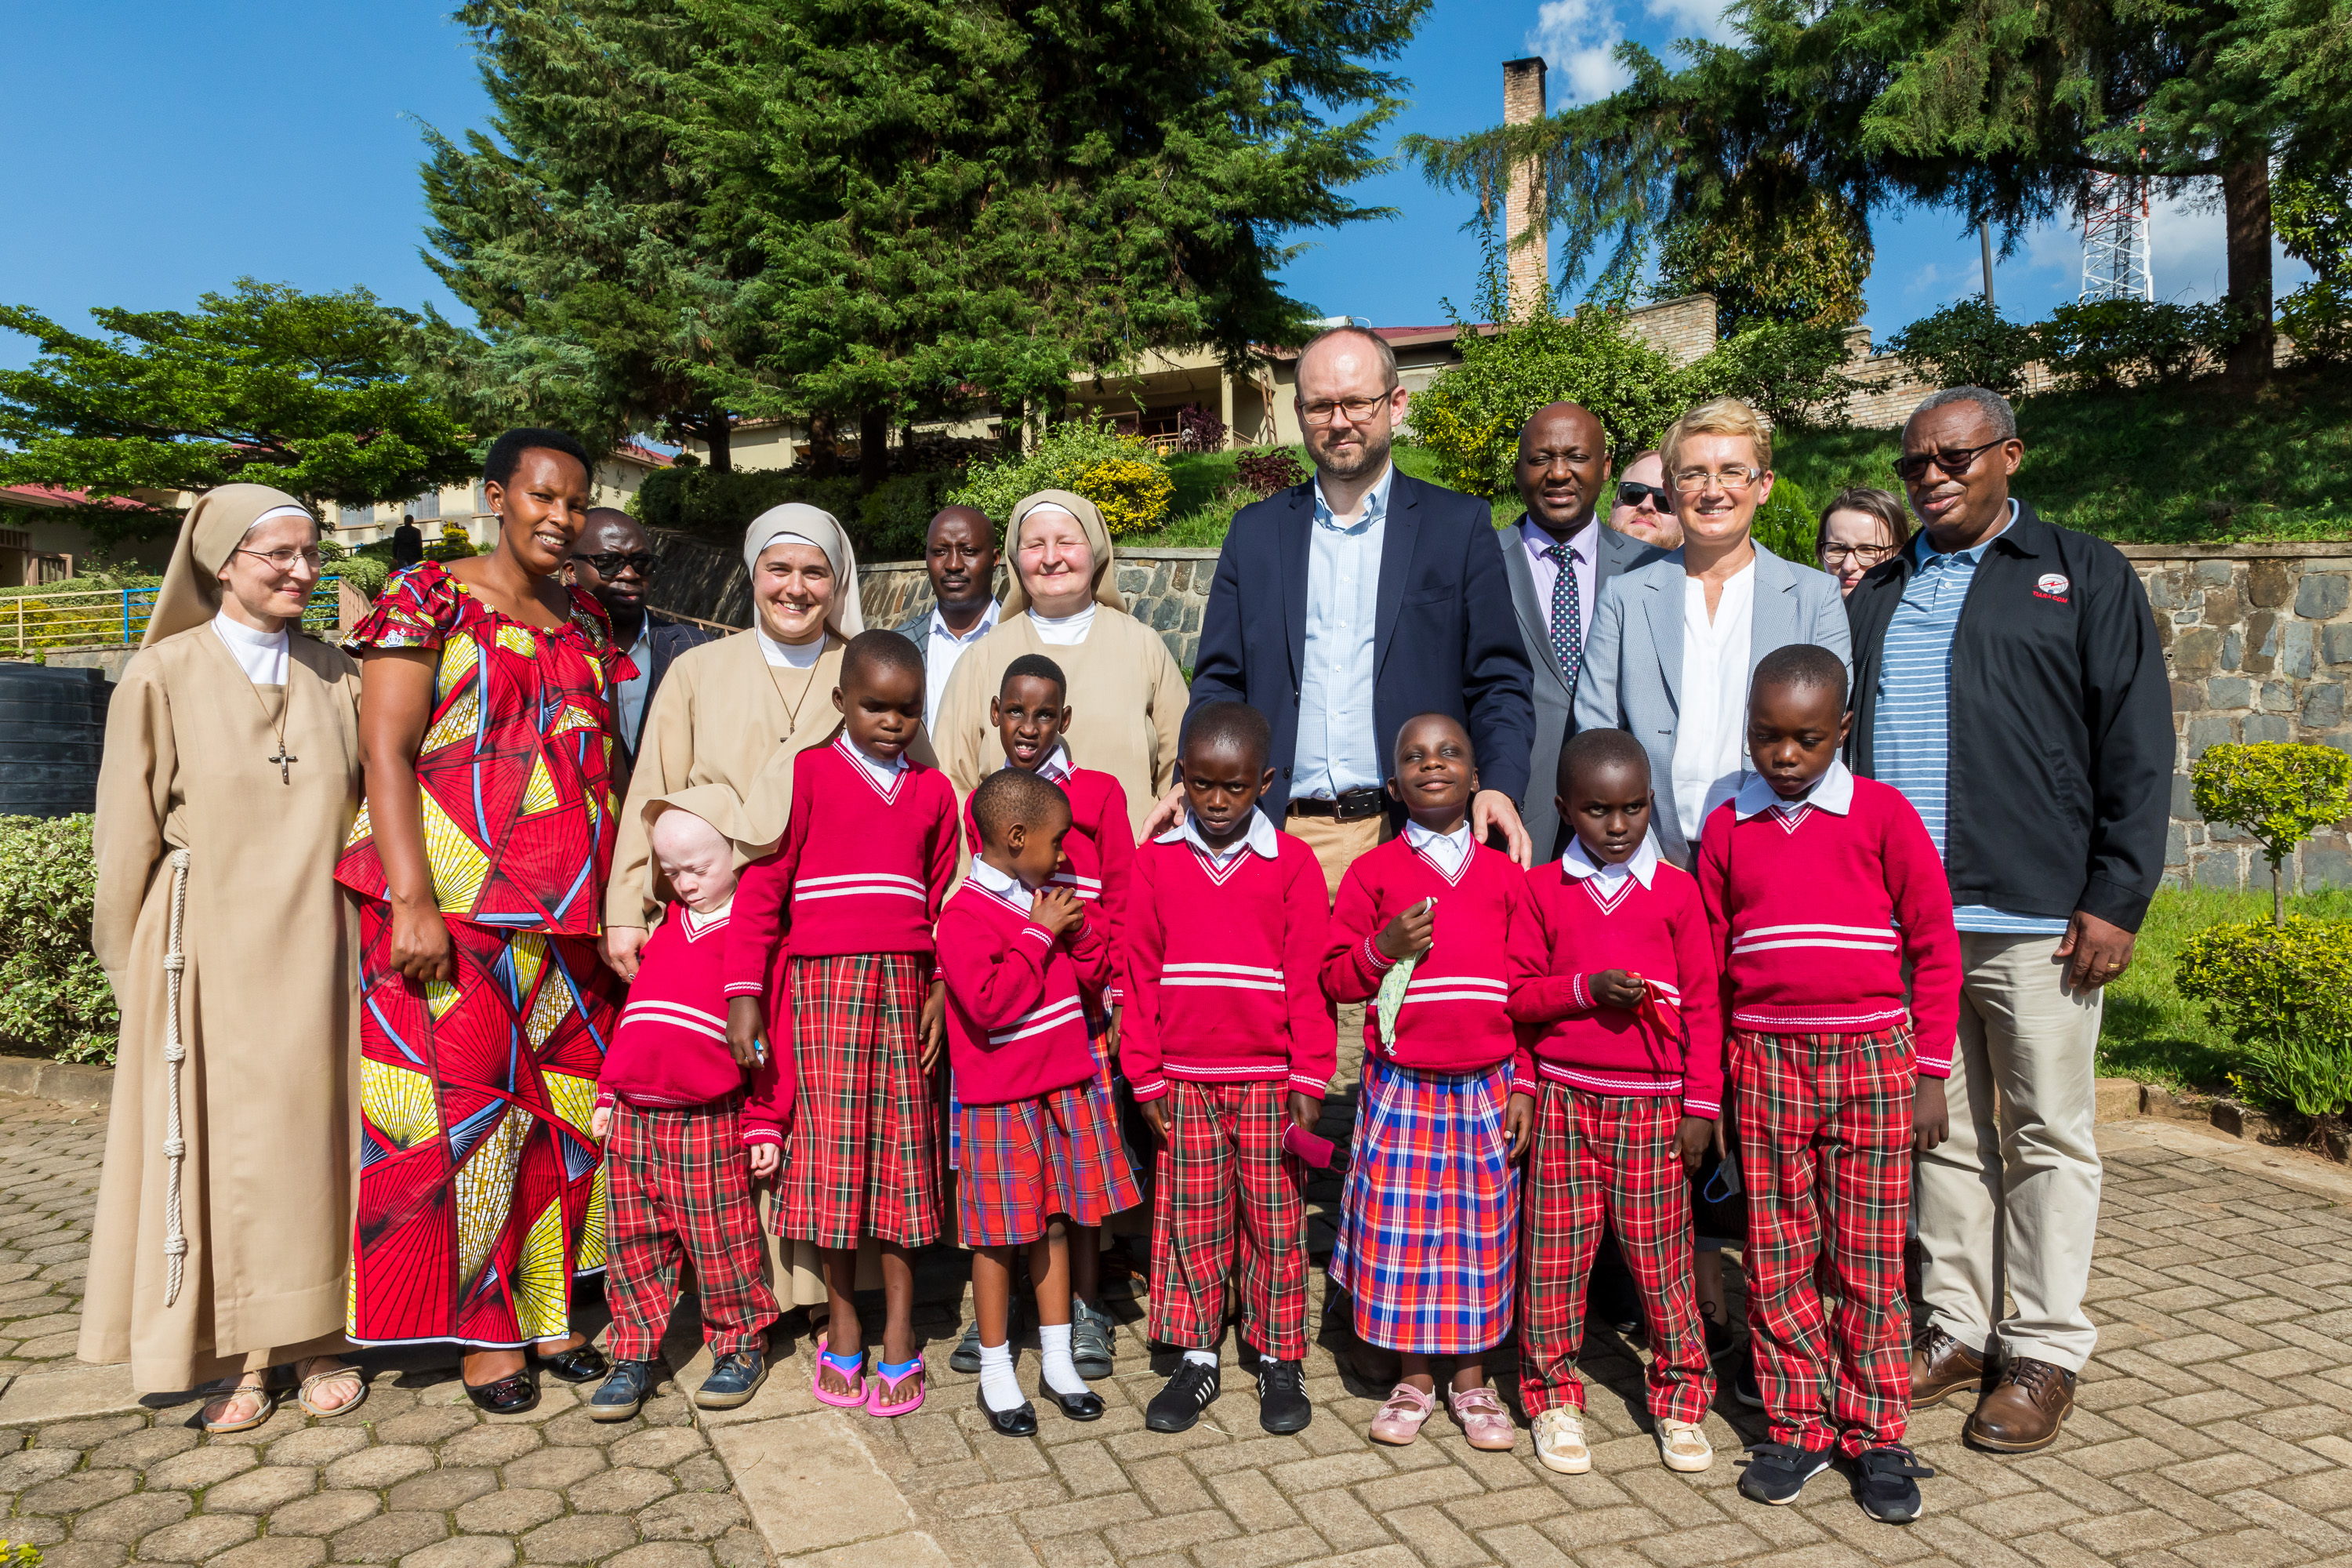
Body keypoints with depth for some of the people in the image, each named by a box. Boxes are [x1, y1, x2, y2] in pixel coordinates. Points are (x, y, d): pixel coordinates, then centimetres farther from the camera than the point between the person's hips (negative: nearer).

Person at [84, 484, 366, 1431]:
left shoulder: (337, 677, 7)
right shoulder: (163, 677, -2)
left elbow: (370, 805, 12)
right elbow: (129, 834, 1)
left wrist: (365, 928, 7)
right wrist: (141, 975, 3)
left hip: (312, 952, 2)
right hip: (208, 953, -2)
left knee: (311, 1133, 7)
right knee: (216, 1145, 4)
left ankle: (313, 1339, 20)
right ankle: (236, 1357, 16)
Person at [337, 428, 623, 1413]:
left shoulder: (585, 622, 14)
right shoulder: (430, 600, -3)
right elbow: (385, 752, -10)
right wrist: (413, 901, -17)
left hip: (567, 908, 6)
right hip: (453, 899, -5)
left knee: (569, 1101, 8)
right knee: (467, 1102, 1)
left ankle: (547, 1309, 22)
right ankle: (482, 1328, 15)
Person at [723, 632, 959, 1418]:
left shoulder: (933, 791, 12)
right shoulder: (808, 774, 1)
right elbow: (762, 884, -2)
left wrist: (942, 985, 2)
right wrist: (744, 991, -8)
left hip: (903, 982, 3)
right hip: (822, 981, -2)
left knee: (902, 1147, 4)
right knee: (832, 1142, 1)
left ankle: (899, 1335, 13)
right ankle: (842, 1327, 16)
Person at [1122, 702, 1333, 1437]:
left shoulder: (1292, 862, -3)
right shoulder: (1156, 859, 1)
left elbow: (1309, 980, -2)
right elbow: (1141, 975, 3)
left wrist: (1309, 1079, -4)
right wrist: (1147, 1076, 2)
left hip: (1269, 1078, -1)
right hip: (1184, 1079, 1)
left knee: (1275, 1219, 8)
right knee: (1189, 1219, 9)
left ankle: (1280, 1360, 22)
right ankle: (1197, 1357, 23)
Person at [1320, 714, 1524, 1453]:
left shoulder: (1506, 875, 4)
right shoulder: (1372, 872, 1)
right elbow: (1334, 979, 2)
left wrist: (1525, 1083, 2)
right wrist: (1383, 948, -16)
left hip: (1488, 1086, 1)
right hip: (1401, 1086, -1)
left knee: (1482, 1229, 9)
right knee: (1403, 1230, 5)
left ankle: (1471, 1379, 26)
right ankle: (1415, 1378, 24)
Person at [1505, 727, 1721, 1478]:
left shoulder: (1675, 890, 2)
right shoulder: (1542, 889, 2)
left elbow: (1702, 1004, 3)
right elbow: (1518, 993, 1)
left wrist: (1702, 1104, 1)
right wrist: (1588, 988, -15)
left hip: (1653, 1105, 0)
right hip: (1563, 1099, 0)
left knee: (1661, 1254, 6)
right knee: (1554, 1255, 5)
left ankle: (1680, 1399, 25)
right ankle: (1554, 1399, 21)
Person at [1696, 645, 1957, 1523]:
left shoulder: (1882, 815, -2)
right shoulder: (1726, 830, 4)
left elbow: (1935, 948, 2)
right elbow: (1707, 969, 9)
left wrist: (1929, 1073, -1)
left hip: (1872, 1060, -2)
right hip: (1764, 1062, 2)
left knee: (1870, 1259, 6)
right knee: (1778, 1259, 8)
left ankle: (1874, 1434, 20)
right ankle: (1796, 1426, 22)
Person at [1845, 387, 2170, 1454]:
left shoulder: (2086, 577, 5)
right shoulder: (1877, 595, 16)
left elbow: (2138, 750, -1)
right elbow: (1835, 736, 15)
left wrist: (2116, 899, -8)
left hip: (2036, 921, -3)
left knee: (2047, 1139, 5)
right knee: (1945, 1134, 12)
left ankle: (2043, 1353, 17)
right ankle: (1955, 1333, 23)